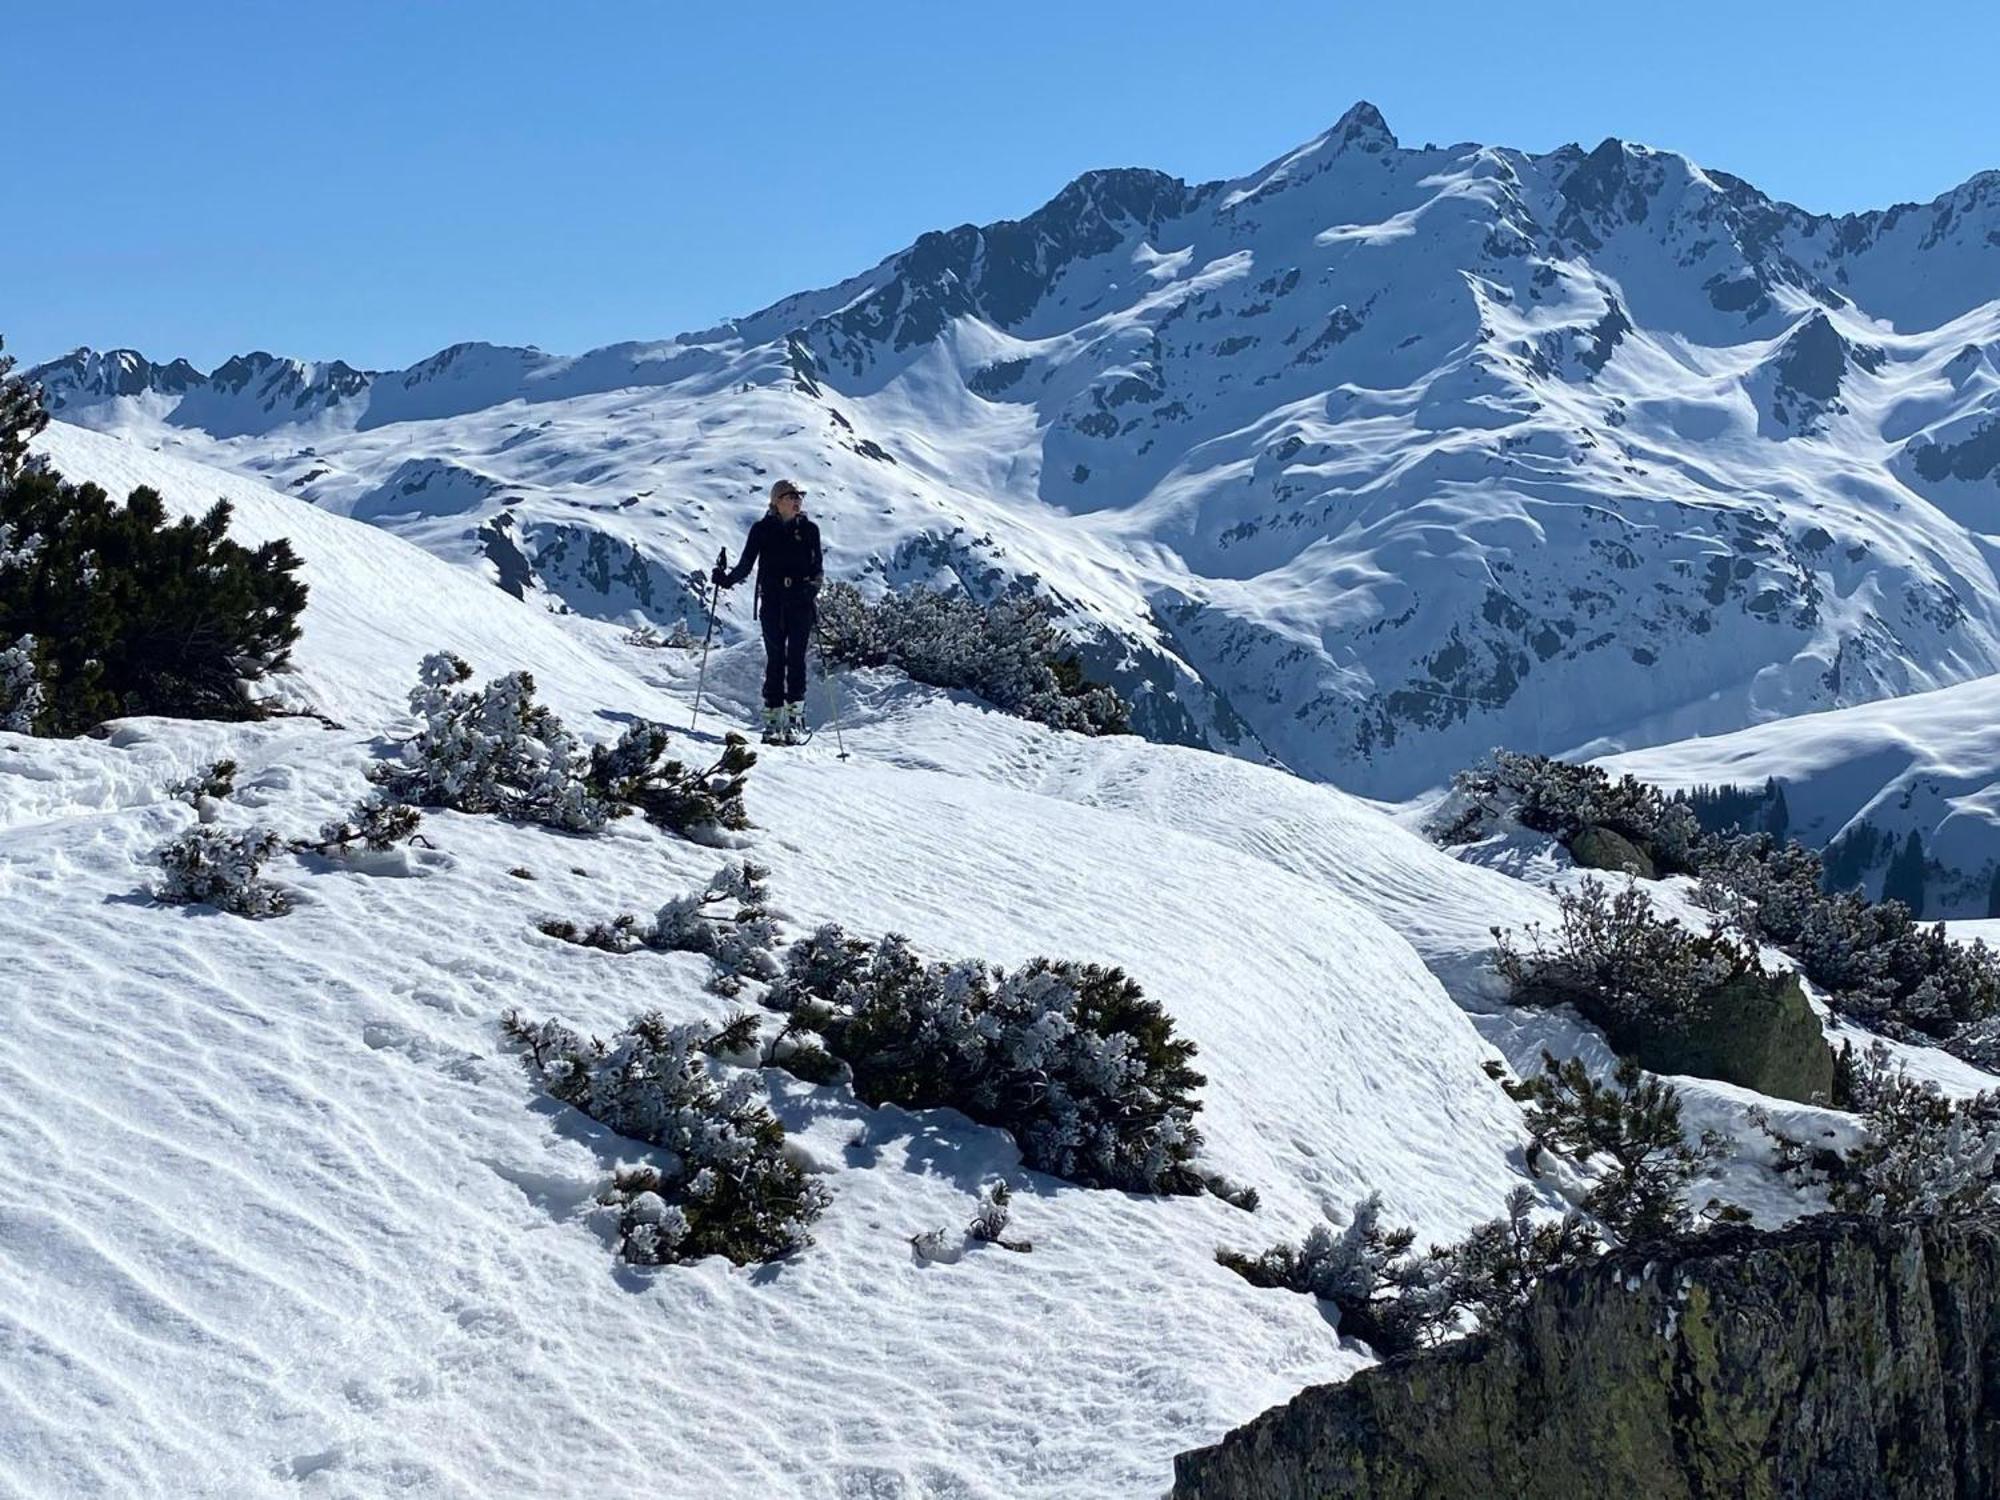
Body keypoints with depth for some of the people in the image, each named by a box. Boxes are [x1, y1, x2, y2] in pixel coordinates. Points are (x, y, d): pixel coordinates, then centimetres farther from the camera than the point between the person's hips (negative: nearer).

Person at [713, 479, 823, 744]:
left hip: (800, 603, 0)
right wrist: (727, 578, -11)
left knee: (796, 658, -5)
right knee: (775, 659, -2)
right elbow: (746, 565, 6)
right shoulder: (762, 530, 6)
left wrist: (813, 588, -11)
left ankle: (795, 716, -3)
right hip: (772, 602, 0)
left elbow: (816, 568, 8)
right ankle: (772, 720, 0)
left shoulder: (809, 529, 7)